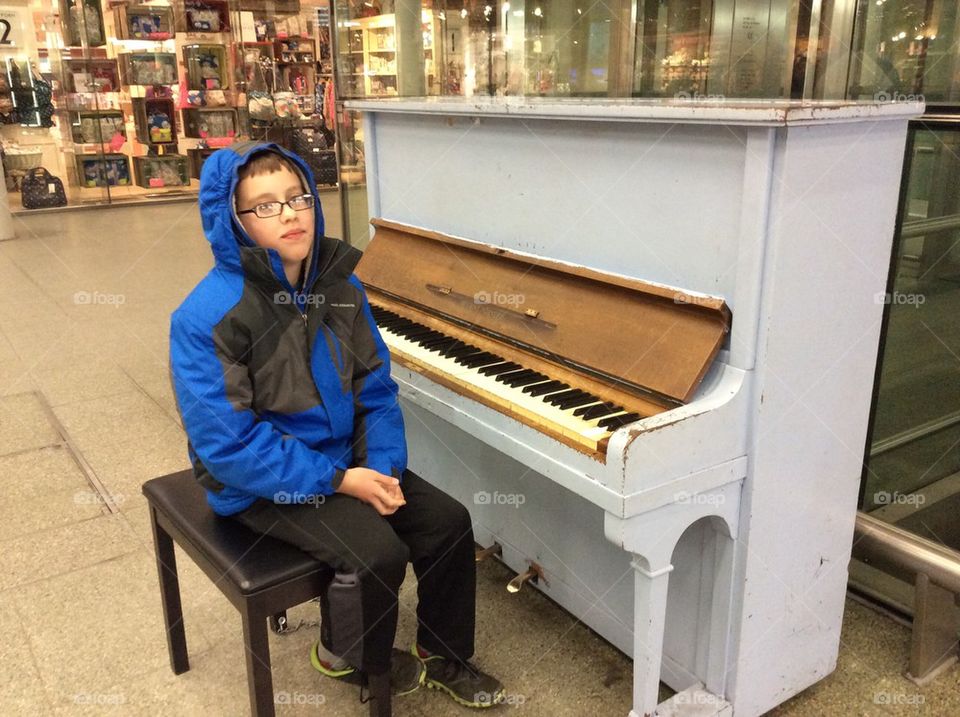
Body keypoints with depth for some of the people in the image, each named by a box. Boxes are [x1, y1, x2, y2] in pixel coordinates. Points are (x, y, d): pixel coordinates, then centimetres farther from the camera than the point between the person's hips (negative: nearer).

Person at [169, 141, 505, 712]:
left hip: (346, 459, 6)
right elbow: (227, 442, -24)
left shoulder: (340, 286, -2)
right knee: (378, 552, -23)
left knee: (448, 521, -3)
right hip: (264, 484, -6)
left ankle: (445, 657, 22)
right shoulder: (208, 317, -22)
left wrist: (383, 465, -13)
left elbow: (376, 388, 2)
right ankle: (350, 656, 12)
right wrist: (338, 481, -24)